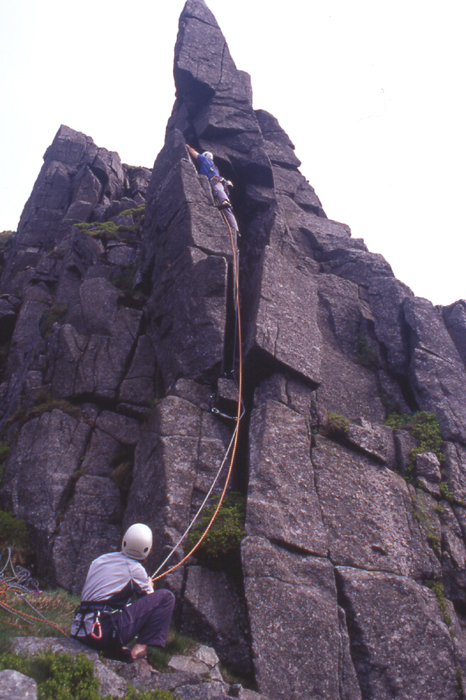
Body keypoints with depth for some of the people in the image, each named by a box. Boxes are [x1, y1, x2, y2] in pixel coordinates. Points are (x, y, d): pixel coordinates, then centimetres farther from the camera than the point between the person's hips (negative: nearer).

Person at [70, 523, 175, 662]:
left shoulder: (99, 560, 16)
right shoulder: (135, 569, -2)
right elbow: (152, 600, 10)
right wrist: (149, 585, 32)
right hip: (106, 632, -7)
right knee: (166, 597, -2)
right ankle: (140, 648, -7)